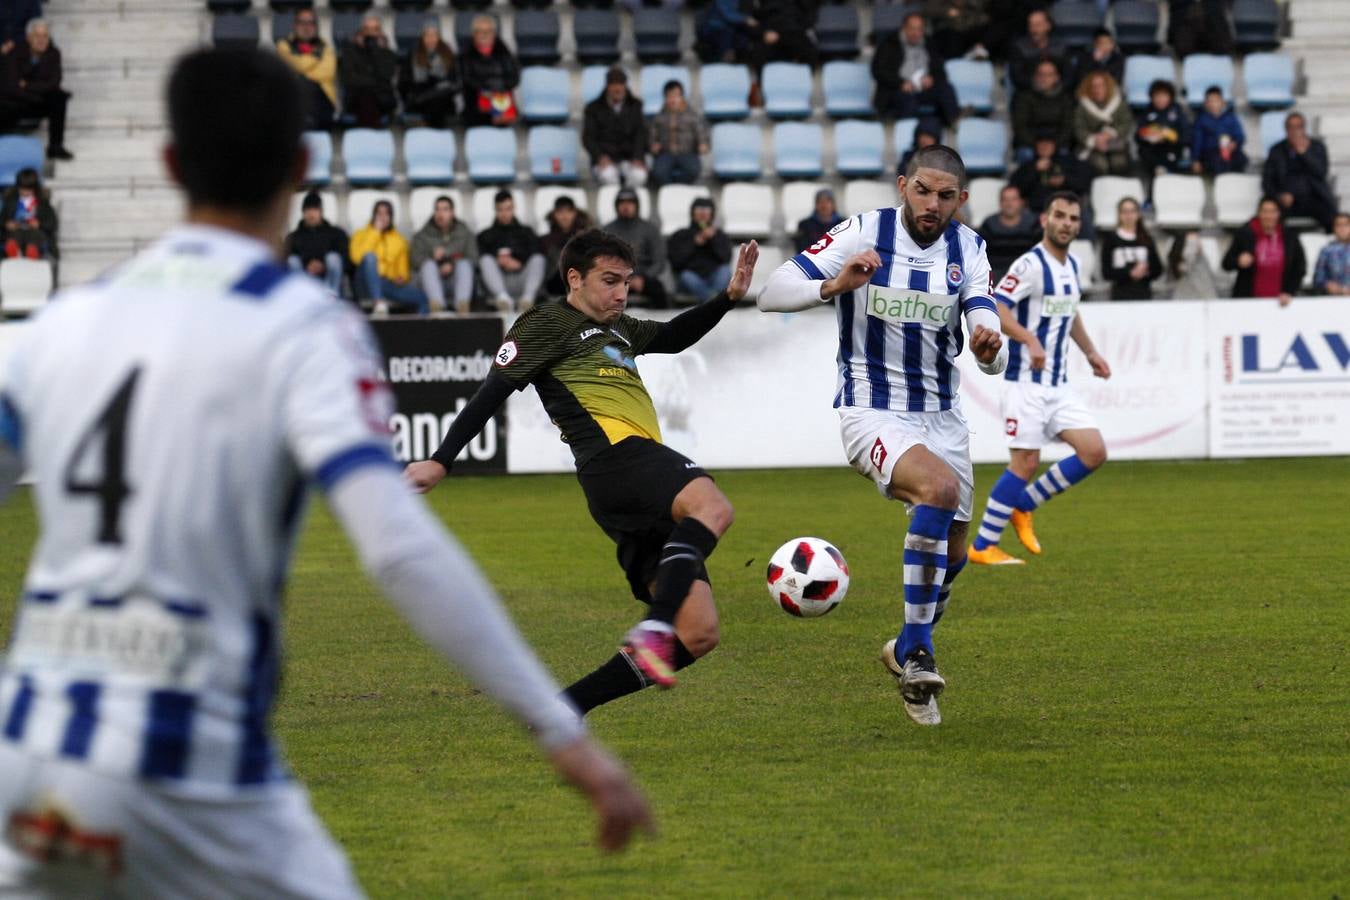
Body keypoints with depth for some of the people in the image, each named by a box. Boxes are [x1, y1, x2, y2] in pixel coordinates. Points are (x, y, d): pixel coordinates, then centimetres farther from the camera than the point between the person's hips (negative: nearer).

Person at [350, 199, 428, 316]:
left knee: (421, 297, -29)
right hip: (370, 284, -2)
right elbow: (358, 258, -8)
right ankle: (378, 302, -43)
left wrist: (402, 277, -4)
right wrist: (376, 231, -4)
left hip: (391, 285, 2)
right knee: (370, 256, -35)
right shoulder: (361, 234, 13)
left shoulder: (399, 240, 22)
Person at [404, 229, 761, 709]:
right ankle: (654, 629, -55)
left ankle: (562, 711, 0)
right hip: (615, 458, -9)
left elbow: (673, 337, 47)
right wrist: (440, 462, -8)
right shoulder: (546, 324, 8)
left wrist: (729, 297, 33)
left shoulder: (616, 329, 32)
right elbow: (492, 393, 0)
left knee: (698, 636, -2)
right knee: (712, 507, -39)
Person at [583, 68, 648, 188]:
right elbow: (588, 138, 4)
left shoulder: (635, 106, 14)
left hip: (630, 157, 1)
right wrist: (601, 156, -15)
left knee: (639, 175, -33)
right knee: (608, 176, -37)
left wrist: (637, 158, -12)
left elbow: (640, 133, 6)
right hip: (606, 159, -1)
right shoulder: (593, 108, 9)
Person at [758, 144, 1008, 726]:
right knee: (939, 486, -33)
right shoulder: (863, 234, -11)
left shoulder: (968, 250, 1)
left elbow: (993, 360, -6)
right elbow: (771, 294, -15)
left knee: (950, 556, 11)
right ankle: (916, 653, -24)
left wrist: (989, 348, -31)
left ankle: (908, 651, 41)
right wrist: (834, 285, -32)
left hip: (941, 416, 6)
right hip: (873, 412, -6)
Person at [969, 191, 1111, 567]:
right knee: (1025, 463, -9)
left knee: (1094, 452, -1)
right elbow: (993, 308, -24)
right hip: (1027, 383, -8)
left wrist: (1091, 352, 23)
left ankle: (1023, 507, 13)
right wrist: (1030, 339, -34)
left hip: (1059, 385, 8)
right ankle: (982, 547, 2)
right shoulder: (1031, 265, -14)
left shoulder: (1071, 265, 13)